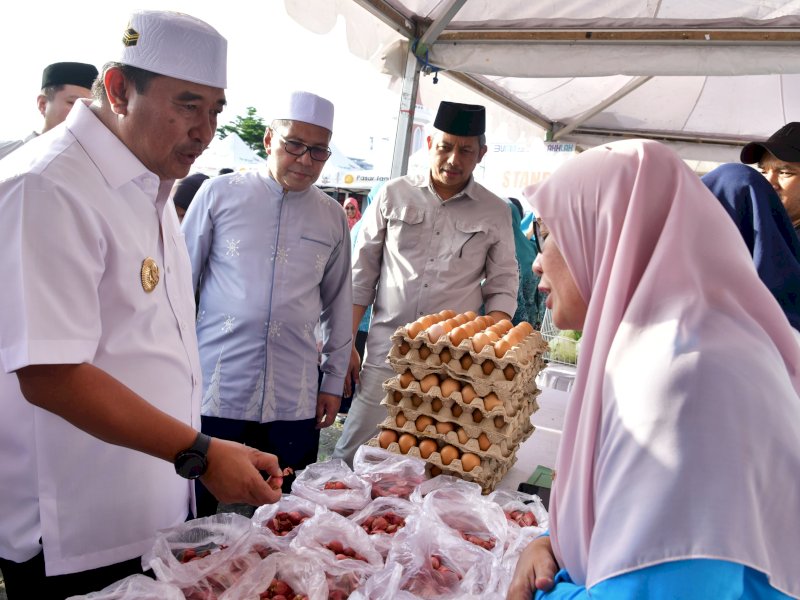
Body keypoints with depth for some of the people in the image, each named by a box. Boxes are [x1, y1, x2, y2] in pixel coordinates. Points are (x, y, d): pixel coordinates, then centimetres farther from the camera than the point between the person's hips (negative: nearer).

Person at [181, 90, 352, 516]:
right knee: (197, 517, 10)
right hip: (215, 389, -1)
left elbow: (338, 304, 14)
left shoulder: (333, 218, 8)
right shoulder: (219, 194, 1)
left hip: (295, 400, 2)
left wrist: (334, 381, 13)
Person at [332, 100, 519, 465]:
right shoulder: (394, 195, 5)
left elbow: (501, 289, 9)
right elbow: (361, 275, 7)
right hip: (386, 352, 1)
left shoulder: (495, 213, 5)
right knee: (351, 455, 3)